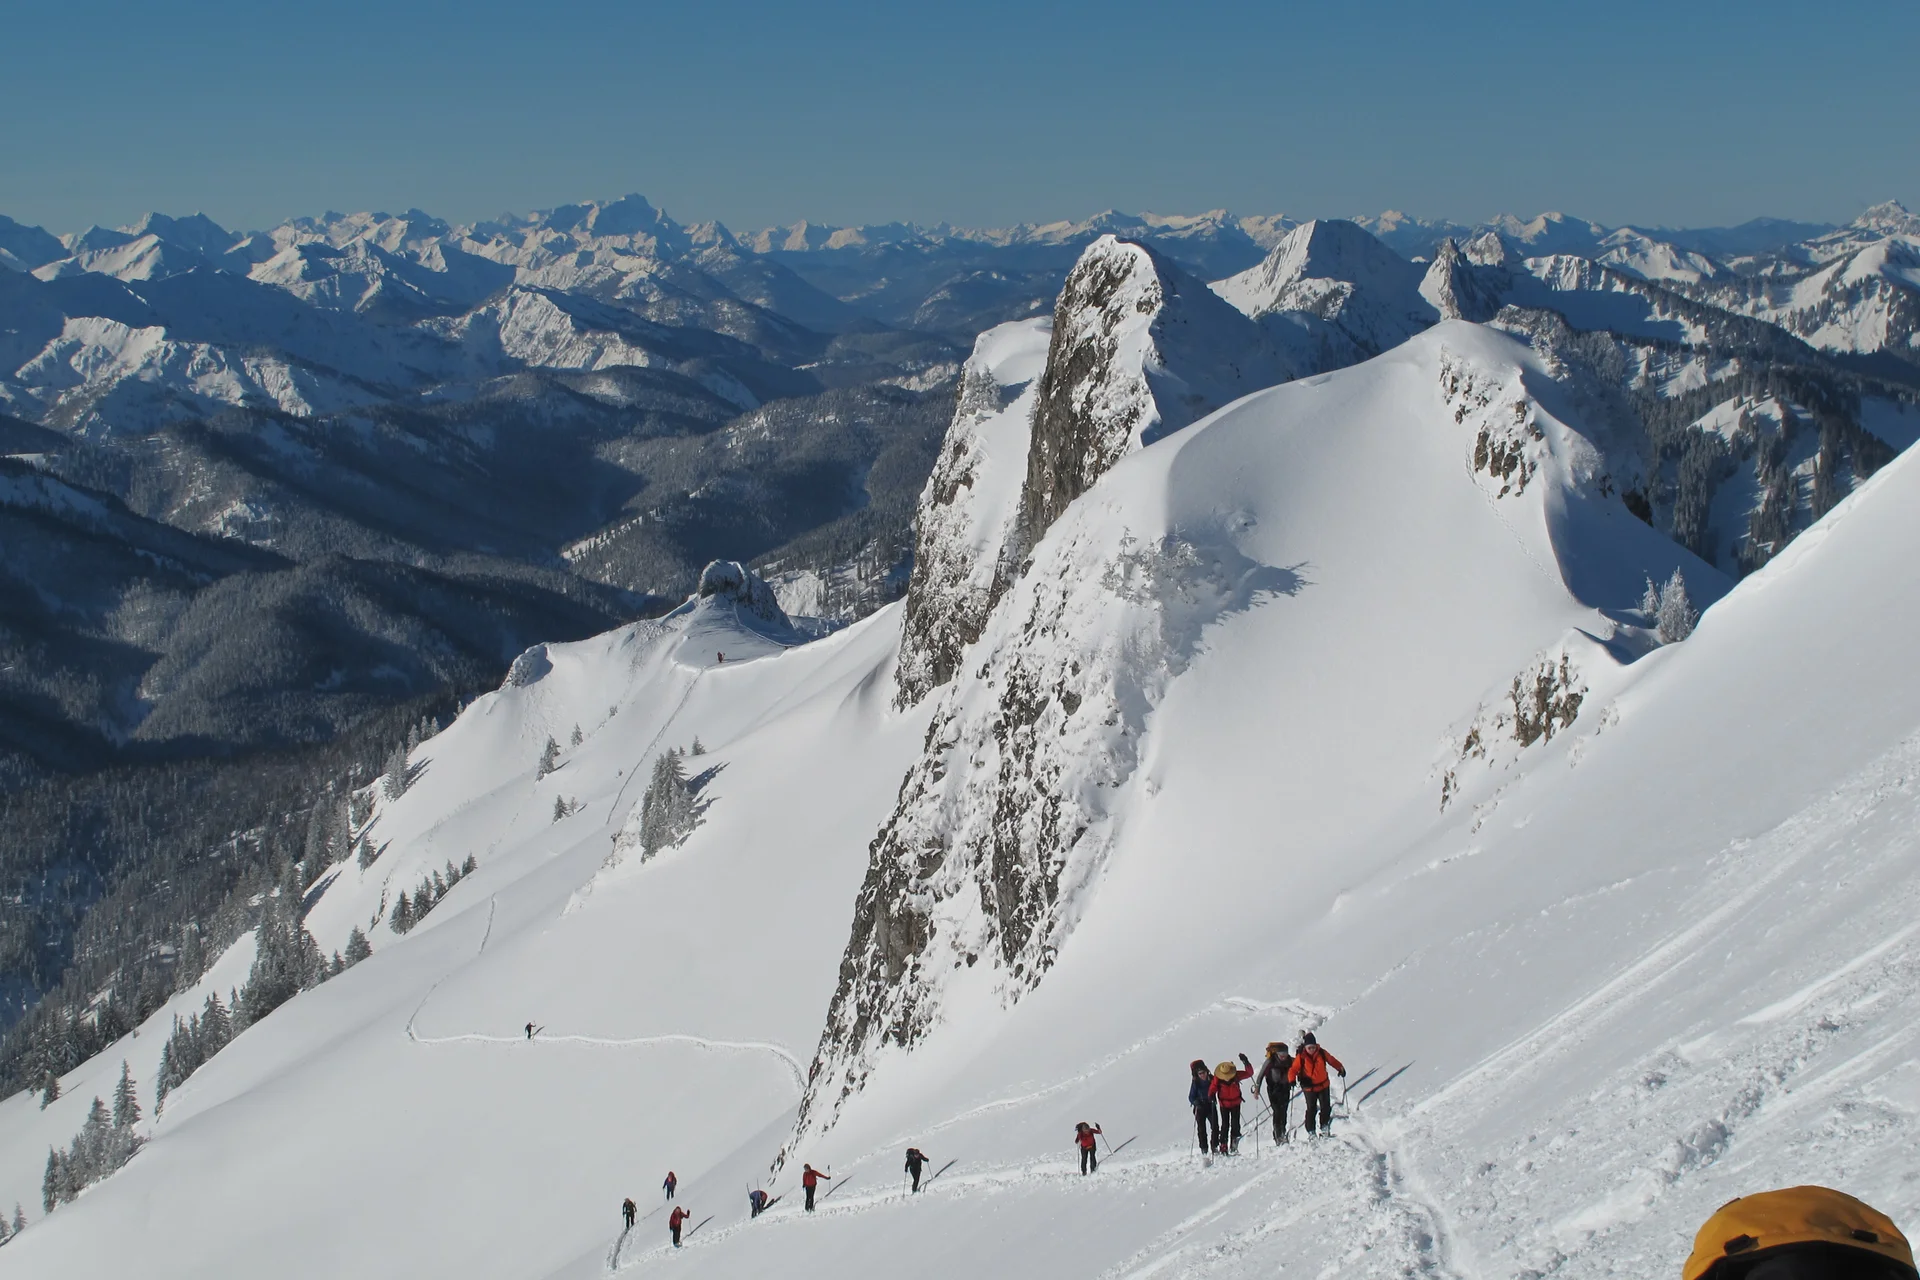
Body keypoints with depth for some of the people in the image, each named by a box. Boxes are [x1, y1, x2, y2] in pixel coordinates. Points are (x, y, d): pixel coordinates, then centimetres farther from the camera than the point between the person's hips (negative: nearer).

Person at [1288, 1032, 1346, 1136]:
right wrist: (1292, 1080, -31)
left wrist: (1340, 1068, 4)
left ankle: (1324, 1128, 27)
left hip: (1323, 1085, 3)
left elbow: (1332, 1060, 8)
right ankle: (1311, 1132, 13)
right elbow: (1293, 1069, -15)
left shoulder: (1321, 1053, -8)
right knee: (1311, 1110, 2)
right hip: (1309, 1087, -3)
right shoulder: (1301, 1057, -16)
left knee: (1326, 1108, 10)